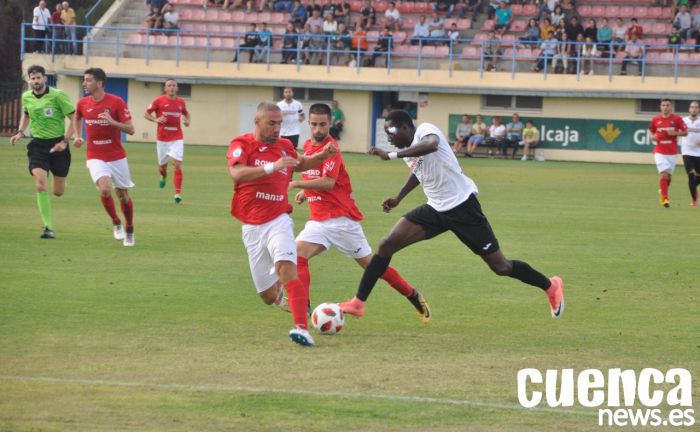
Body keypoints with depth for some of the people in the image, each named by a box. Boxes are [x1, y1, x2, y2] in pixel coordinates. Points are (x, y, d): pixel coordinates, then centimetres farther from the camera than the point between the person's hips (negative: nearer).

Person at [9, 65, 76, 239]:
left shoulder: (58, 95, -12)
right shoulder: (26, 97, 2)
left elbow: (74, 118, -8)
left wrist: (65, 141, -16)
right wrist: (20, 132, 6)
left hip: (57, 144, -2)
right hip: (38, 145, 2)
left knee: (58, 192, 7)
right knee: (41, 186, -17)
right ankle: (48, 228, -13)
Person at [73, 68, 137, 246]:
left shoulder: (116, 102, -12)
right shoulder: (83, 103, 0)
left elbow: (130, 129, -12)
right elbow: (77, 118, 24)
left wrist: (112, 121, -27)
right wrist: (78, 136, 9)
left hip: (117, 157, -1)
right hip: (95, 157, 1)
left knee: (123, 195, 7)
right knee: (105, 189, -22)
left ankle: (129, 231, 29)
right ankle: (116, 223, 2)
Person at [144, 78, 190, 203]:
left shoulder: (181, 102, 5)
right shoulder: (159, 101, -4)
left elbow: (186, 113, 23)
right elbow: (146, 114, 2)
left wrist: (187, 121, 1)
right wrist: (156, 119, -17)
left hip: (177, 139, 0)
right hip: (162, 138, 0)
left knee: (177, 164, -14)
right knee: (162, 165, 11)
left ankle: (178, 193, -15)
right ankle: (163, 177, 49)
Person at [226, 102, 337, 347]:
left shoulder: (284, 146, 7)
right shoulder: (242, 144, -6)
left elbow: (301, 163, 30)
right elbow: (237, 173, -26)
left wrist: (322, 156, 11)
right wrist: (272, 167, -36)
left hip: (278, 221, 1)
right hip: (252, 227, -1)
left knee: (287, 268, -28)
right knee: (268, 297, 6)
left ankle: (302, 329, -38)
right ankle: (278, 290, 45)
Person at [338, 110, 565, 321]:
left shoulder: (425, 130, -17)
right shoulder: (409, 151, 8)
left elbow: (431, 145, -42)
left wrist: (391, 155, -42)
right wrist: (398, 198, 23)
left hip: (462, 206, -8)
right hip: (436, 209, 8)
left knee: (500, 266, -1)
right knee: (387, 245, -6)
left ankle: (550, 286, 21)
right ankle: (358, 303, -2)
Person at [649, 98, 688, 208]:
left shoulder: (676, 119, -1)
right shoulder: (655, 119, 3)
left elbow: (685, 132, 2)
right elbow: (651, 132, 16)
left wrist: (675, 133, -15)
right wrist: (653, 137, -7)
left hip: (672, 152, 1)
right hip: (660, 151, -1)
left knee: (669, 175, 8)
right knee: (663, 174, -15)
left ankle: (662, 192, 34)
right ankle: (665, 198, -13)